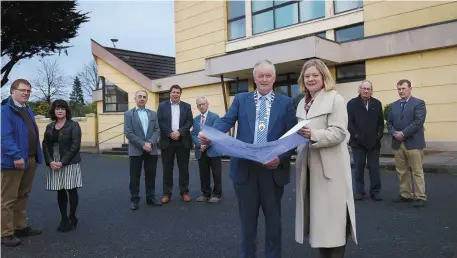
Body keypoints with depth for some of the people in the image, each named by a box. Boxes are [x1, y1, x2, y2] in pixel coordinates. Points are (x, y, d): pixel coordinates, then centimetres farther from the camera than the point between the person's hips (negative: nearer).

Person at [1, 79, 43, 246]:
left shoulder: (28, 111, 18)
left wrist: (37, 155, 11)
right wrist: (16, 155, -26)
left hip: (31, 159, 9)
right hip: (14, 160, -9)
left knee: (23, 196, 17)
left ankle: (20, 227, 28)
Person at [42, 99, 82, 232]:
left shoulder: (73, 125, -4)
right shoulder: (50, 127, 12)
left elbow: (75, 146, -11)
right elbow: (45, 145, 8)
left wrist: (63, 162, -16)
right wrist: (50, 161, -8)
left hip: (70, 163, -4)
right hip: (54, 164, 5)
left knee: (71, 190, 1)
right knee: (60, 192, 9)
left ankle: (72, 218, 14)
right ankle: (64, 218, 20)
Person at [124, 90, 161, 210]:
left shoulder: (153, 114, 11)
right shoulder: (128, 114, 2)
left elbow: (157, 130, 4)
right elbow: (128, 133, -7)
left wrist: (150, 143, -12)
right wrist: (142, 144, -15)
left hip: (151, 150, 3)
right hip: (136, 150, -3)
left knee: (151, 175, 9)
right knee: (135, 177, 4)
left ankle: (151, 197, 21)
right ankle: (134, 199, 15)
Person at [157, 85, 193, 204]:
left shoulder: (186, 106, 9)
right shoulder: (162, 105, 7)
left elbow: (190, 122, 0)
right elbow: (160, 122, -2)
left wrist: (179, 132, -14)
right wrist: (170, 133, -14)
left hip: (183, 141, 1)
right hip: (167, 141, -1)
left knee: (184, 167, 5)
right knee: (167, 168, 4)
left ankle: (184, 192, 15)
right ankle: (167, 193, 13)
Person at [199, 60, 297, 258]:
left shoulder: (286, 103, 4)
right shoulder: (241, 99, 7)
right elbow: (226, 121, -8)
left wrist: (280, 157, -18)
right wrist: (208, 134, -28)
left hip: (274, 168, 0)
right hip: (244, 167, 1)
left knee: (273, 217, 14)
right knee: (247, 218, 14)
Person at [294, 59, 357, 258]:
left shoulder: (335, 99, -6)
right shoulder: (302, 103, 15)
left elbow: (339, 132, -16)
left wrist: (313, 135, -29)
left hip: (330, 167, -6)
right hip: (309, 166, 7)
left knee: (332, 214, 0)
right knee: (318, 213, 13)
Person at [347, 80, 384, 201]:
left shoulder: (377, 104, 9)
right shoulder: (352, 103, 0)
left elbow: (381, 122, 9)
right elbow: (349, 122, -5)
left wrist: (379, 135, -2)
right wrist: (355, 135, -12)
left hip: (374, 142, 2)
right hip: (358, 142, -2)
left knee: (374, 168, 5)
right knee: (359, 167, 5)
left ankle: (375, 191, 14)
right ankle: (359, 191, 13)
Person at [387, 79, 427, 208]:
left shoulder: (419, 103, -2)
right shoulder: (394, 105, 15)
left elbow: (418, 122, -13)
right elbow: (389, 122, 12)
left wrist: (403, 133, -16)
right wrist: (394, 133, -6)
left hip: (413, 143, -6)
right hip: (398, 143, 6)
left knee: (417, 172, -1)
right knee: (402, 172, 10)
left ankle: (420, 197, 6)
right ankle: (406, 195, 20)